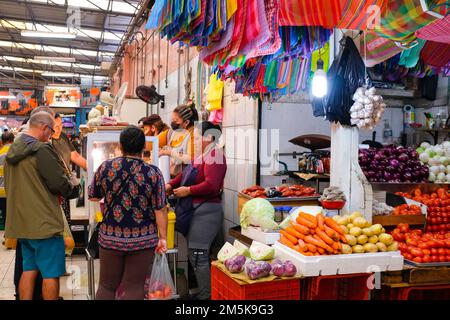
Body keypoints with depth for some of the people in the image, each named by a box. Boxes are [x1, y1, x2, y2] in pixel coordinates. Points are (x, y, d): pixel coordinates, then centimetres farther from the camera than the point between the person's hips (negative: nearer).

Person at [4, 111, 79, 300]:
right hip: (44, 223, -8)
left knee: (29, 270, 16)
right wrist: (73, 183, 3)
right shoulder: (41, 149, -17)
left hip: (21, 222, 9)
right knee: (51, 274, 2)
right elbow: (61, 185, -17)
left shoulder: (13, 150, 10)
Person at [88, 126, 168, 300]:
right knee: (134, 287, 9)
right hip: (142, 239, -1)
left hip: (110, 237, 2)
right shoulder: (153, 173, -10)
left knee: (107, 285, 16)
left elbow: (93, 197, 8)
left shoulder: (105, 167, -4)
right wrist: (163, 238, -3)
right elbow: (161, 209, -10)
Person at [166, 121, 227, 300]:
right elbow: (185, 174, 18)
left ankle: (206, 295, 4)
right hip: (195, 210, 10)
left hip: (205, 211, -10)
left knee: (198, 257, -7)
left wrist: (188, 191, -13)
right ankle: (201, 291, 26)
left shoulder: (214, 155, -14)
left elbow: (211, 185, -23)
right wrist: (170, 185, 5)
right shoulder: (201, 155, 17)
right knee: (194, 256, 15)